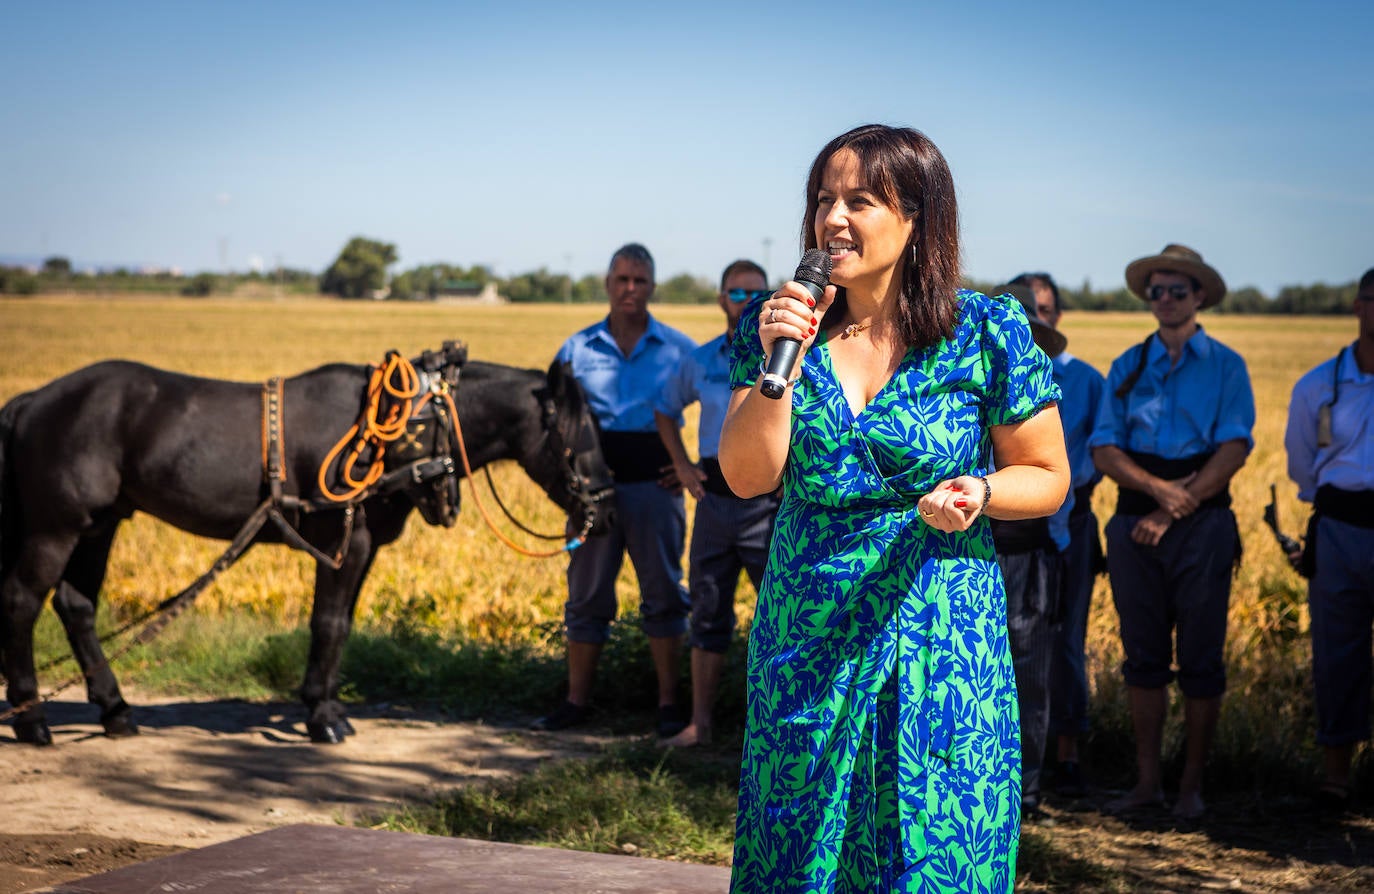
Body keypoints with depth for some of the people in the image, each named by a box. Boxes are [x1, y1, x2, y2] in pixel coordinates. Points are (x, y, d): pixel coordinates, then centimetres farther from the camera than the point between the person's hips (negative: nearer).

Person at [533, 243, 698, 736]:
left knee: (663, 593, 4)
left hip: (655, 483, -1)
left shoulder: (678, 349, 2)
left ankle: (668, 704, 11)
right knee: (586, 593, 7)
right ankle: (576, 700, 16)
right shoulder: (577, 348, 6)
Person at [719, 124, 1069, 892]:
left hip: (941, 641, -2)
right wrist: (778, 364, -16)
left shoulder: (986, 334, -5)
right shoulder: (782, 322, 2)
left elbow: (1048, 476, 3)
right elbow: (746, 477, -3)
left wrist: (978, 492, -18)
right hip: (807, 640, 3)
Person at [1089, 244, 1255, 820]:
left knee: (1201, 660, 1)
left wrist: (1177, 507, -13)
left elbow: (1234, 448, -7)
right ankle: (1147, 781, 14)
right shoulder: (1127, 366, 11)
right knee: (1143, 657, 6)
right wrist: (1157, 488, -14)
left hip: (1202, 520, -2)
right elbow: (1104, 448, 2)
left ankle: (1192, 784, 9)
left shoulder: (1225, 366, 3)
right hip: (1135, 520, 3)